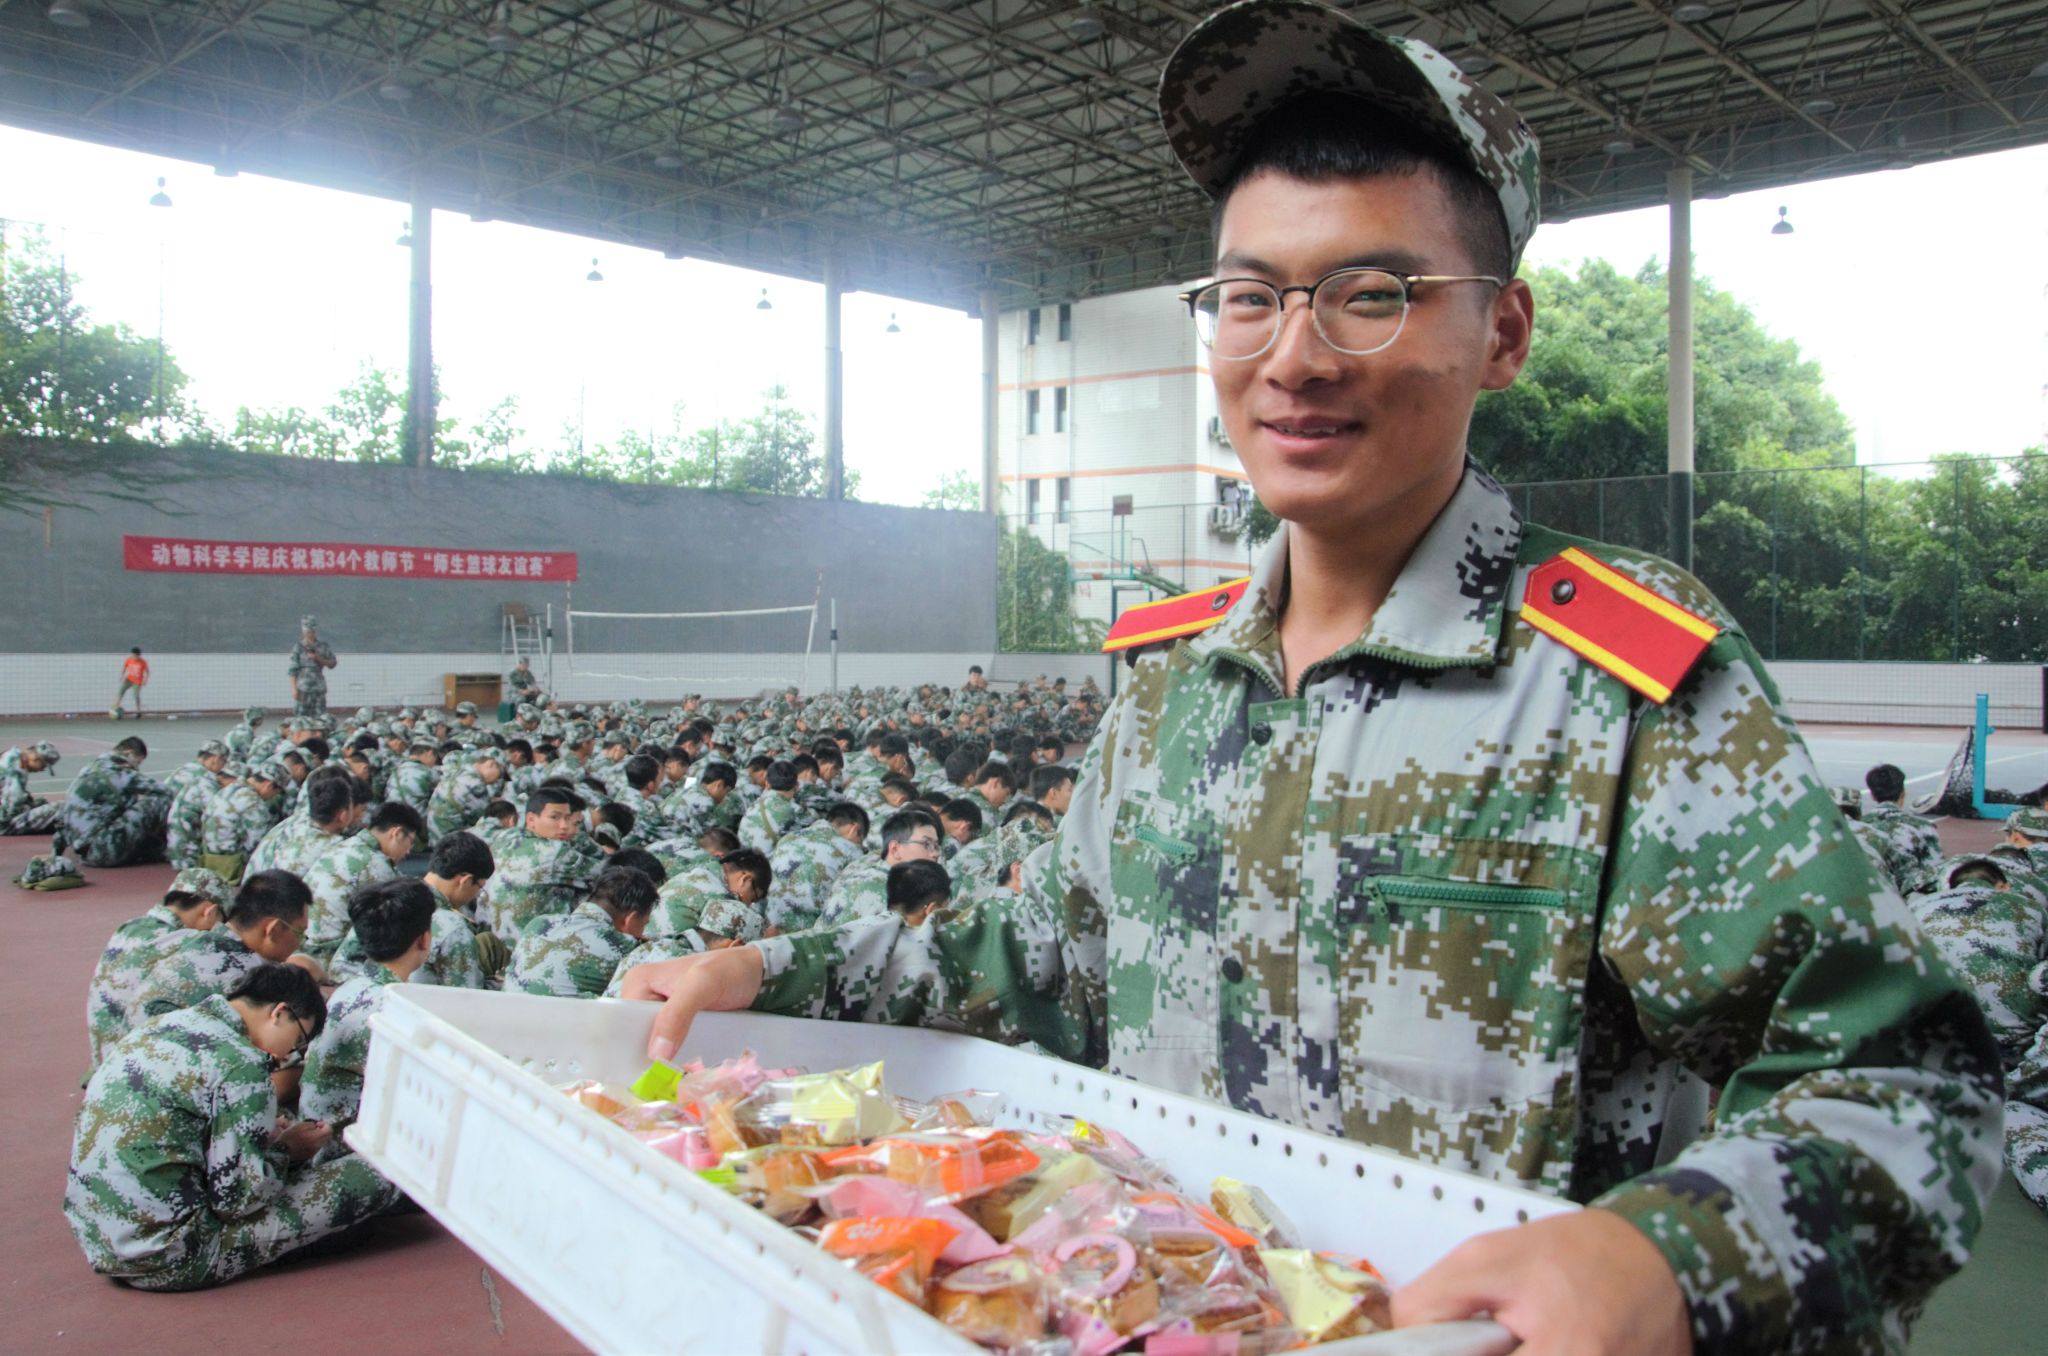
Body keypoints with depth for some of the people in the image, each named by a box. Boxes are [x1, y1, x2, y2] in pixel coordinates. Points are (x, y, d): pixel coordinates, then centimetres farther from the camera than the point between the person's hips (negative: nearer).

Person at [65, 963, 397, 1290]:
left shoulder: (157, 1027, 9)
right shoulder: (242, 1065, -16)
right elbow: (237, 1199, -16)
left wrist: (268, 1136, 14)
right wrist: (285, 1150, 3)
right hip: (170, 1263, -9)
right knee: (375, 1175, -8)